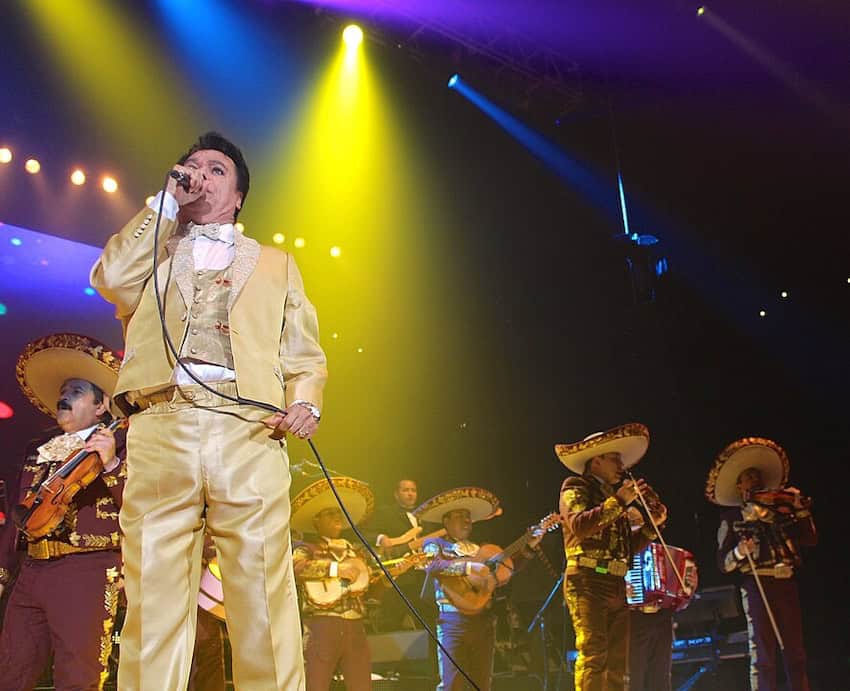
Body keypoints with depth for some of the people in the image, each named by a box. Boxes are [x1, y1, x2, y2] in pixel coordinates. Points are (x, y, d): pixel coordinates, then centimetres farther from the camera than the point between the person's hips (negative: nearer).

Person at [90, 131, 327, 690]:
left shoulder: (276, 264, 27)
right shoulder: (151, 251, 29)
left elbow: (304, 353, 19)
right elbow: (112, 279, 5)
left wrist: (305, 402, -3)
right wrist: (165, 202, 13)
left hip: (250, 434, 0)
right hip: (161, 430, 1)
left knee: (262, 595, -8)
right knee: (154, 595, -6)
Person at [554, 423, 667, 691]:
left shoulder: (613, 498, 25)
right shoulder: (576, 487, 3)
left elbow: (628, 547, 24)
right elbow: (578, 525, -17)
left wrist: (652, 525, 12)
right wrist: (619, 502, -17)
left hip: (616, 586, 8)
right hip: (588, 582, -8)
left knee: (618, 664, 4)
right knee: (593, 656, -18)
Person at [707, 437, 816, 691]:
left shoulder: (780, 507, 16)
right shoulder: (731, 516, 7)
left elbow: (811, 539, 11)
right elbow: (723, 563, 2)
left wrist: (800, 507, 6)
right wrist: (739, 552, -18)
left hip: (787, 584, 4)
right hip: (757, 586, -4)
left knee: (796, 653, 5)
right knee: (762, 655, -7)